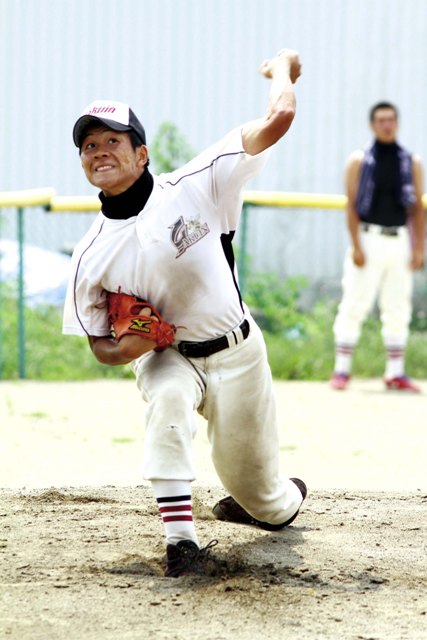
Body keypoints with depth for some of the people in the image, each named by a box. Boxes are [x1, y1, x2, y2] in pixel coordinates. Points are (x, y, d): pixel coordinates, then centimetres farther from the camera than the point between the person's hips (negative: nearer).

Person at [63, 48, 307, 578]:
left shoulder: (194, 188, -18)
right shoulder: (90, 256, -11)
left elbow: (277, 119, -20)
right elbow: (99, 344, 0)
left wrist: (281, 68, -1)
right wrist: (125, 348, -24)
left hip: (236, 354, 0)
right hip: (164, 356, 0)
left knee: (261, 498, 8)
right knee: (167, 398, -38)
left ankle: (285, 499, 48)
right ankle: (180, 537, -34)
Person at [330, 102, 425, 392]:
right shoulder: (359, 161, 2)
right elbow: (352, 206, -2)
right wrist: (356, 246, -12)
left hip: (400, 241, 3)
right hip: (369, 239, -3)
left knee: (398, 310, 4)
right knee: (354, 306, -6)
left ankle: (396, 373, 9)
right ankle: (342, 370, -2)